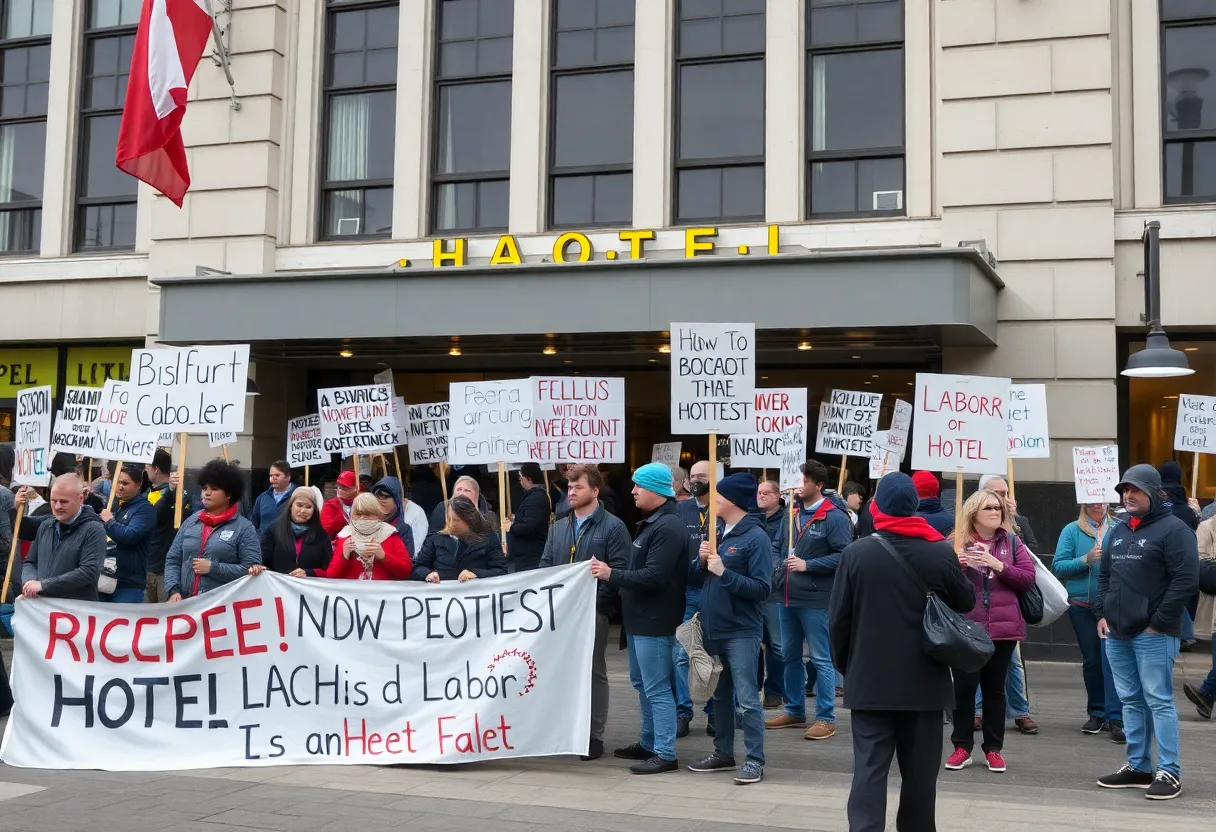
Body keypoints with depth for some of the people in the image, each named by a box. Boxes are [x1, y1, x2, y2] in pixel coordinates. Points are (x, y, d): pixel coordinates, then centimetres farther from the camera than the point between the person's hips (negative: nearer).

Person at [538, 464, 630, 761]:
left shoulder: (613, 527, -5)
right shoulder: (558, 528, 15)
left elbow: (619, 571, -12)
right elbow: (545, 567, 13)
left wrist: (595, 603, -20)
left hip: (593, 611, -5)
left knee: (594, 672, 3)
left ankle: (594, 736, 8)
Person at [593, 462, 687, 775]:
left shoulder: (668, 528, -18)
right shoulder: (651, 523, 16)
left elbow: (654, 576, -25)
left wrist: (612, 575, -19)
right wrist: (611, 574, 6)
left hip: (655, 622, -11)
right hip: (640, 619, 11)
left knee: (657, 688, -6)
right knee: (642, 684, 18)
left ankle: (665, 754, -1)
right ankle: (648, 743, 30)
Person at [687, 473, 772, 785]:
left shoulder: (756, 537, -11)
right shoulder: (717, 533, 10)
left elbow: (762, 588, -17)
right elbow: (696, 579, 14)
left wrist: (725, 573, -23)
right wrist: (702, 561, -6)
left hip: (742, 632, -8)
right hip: (714, 629, 8)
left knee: (747, 700, -4)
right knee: (720, 696, 16)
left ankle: (755, 760, 4)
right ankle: (723, 753, 27)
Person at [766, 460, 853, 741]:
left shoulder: (834, 518, -11)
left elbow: (844, 555, -18)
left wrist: (808, 565, -20)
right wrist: (780, 571, 10)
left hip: (815, 599, -8)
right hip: (788, 596, 8)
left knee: (821, 659, 0)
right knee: (790, 656, 16)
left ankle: (826, 718, 7)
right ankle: (795, 711, 28)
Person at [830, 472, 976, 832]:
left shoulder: (856, 552, -7)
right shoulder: (940, 552, -6)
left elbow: (838, 618, -4)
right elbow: (966, 602, 7)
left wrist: (844, 664, 11)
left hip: (870, 679, -1)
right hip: (924, 680, 1)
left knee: (869, 769, -2)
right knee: (919, 772, 12)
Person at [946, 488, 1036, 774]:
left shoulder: (1012, 543, 7)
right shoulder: (957, 542, 3)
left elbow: (1028, 578, 0)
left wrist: (999, 566, -14)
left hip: (1002, 627, 1)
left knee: (995, 688, 9)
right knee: (963, 687, 1)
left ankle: (993, 749, 17)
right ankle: (962, 747, 11)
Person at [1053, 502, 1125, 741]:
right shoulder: (1072, 531, 3)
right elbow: (1058, 566, -4)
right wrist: (1085, 560, -17)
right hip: (1082, 604, 1)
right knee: (1091, 660, 11)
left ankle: (1115, 719, -7)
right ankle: (1097, 714, 23)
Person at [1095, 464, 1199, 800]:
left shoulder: (1173, 529, -7)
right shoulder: (1118, 531, 16)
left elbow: (1186, 580, -14)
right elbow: (1105, 575, 24)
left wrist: (1159, 623, -14)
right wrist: (1103, 614, 11)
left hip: (1153, 634, -7)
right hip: (1116, 633, 7)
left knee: (1158, 701, -5)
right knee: (1131, 700, 11)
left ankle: (1170, 772, 1)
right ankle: (1138, 767, 18)